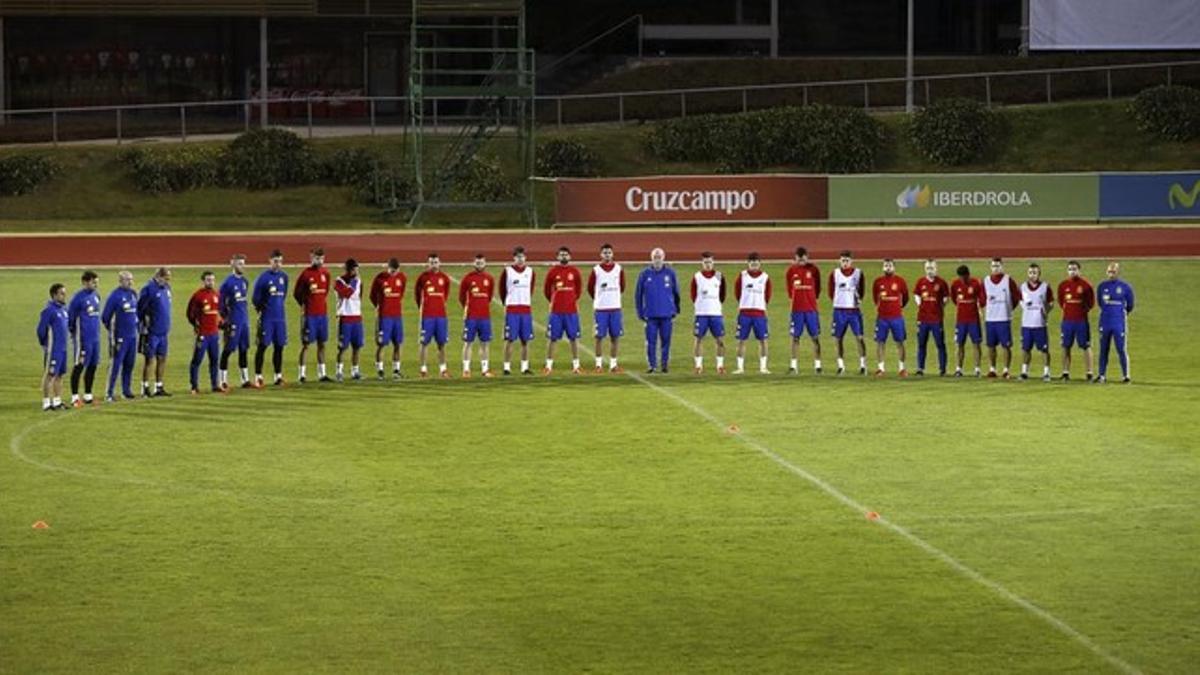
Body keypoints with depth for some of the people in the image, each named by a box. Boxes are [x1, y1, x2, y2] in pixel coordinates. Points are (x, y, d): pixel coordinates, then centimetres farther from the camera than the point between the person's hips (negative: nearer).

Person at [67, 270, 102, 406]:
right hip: (83, 339, -8)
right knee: (79, 366, -3)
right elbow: (70, 316, -9)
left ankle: (88, 396, 21)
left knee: (93, 366, 11)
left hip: (95, 337, 8)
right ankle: (75, 397, 2)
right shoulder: (78, 297, -13)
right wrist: (73, 332, -5)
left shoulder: (96, 296, 10)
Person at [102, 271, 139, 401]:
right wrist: (113, 330, 0)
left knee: (130, 364, 12)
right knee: (115, 365, -5)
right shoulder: (115, 296, -13)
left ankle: (126, 390, 21)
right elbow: (105, 317, -10)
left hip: (132, 336, 7)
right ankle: (109, 393, -1)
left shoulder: (133, 294, 9)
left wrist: (135, 325, 14)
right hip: (120, 337, -7)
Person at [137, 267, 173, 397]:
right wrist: (144, 326, -12)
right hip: (152, 332, -7)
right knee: (150, 360, -1)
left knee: (162, 359, 9)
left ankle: (159, 387, 17)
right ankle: (145, 387, 7)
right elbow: (140, 309, -14)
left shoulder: (166, 288, 10)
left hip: (163, 332, 7)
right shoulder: (149, 289, -14)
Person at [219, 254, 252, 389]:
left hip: (244, 320, 7)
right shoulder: (228, 282, -12)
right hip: (233, 321, -7)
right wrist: (224, 318, -8)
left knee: (244, 350, 12)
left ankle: (245, 380, 18)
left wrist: (245, 314, 15)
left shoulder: (244, 281, 10)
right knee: (228, 350, -3)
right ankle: (223, 381, 1)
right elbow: (220, 301, -9)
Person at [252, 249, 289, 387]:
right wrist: (261, 309, -1)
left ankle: (278, 376, 15)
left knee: (279, 347, 8)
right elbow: (255, 298, -4)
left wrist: (280, 306, 14)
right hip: (267, 318, -5)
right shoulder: (264, 277, -8)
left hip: (280, 317, 5)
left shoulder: (284, 276, 8)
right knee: (262, 346, -4)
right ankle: (258, 377, -1)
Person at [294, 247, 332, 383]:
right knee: (305, 344, -2)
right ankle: (302, 374, 1)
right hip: (309, 315, -6)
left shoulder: (325, 273, 7)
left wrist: (321, 302, 14)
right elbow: (296, 293, -3)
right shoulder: (306, 274, -9)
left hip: (322, 314, 6)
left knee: (322, 344, 9)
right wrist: (304, 305, 1)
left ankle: (322, 373, 15)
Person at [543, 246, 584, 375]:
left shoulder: (574, 271, 3)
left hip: (571, 310, 1)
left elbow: (579, 288, 15)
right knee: (552, 338, 1)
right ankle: (549, 365, 7)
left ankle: (575, 365, 10)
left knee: (574, 338, 3)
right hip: (556, 311, -1)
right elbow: (546, 288, 10)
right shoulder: (553, 271, 1)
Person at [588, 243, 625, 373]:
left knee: (615, 336, 3)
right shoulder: (596, 270, -2)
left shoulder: (618, 269, 5)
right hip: (600, 308, -2)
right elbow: (590, 288, 9)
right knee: (600, 336, -1)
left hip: (615, 307, 2)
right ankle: (599, 364, 5)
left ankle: (613, 363, 10)